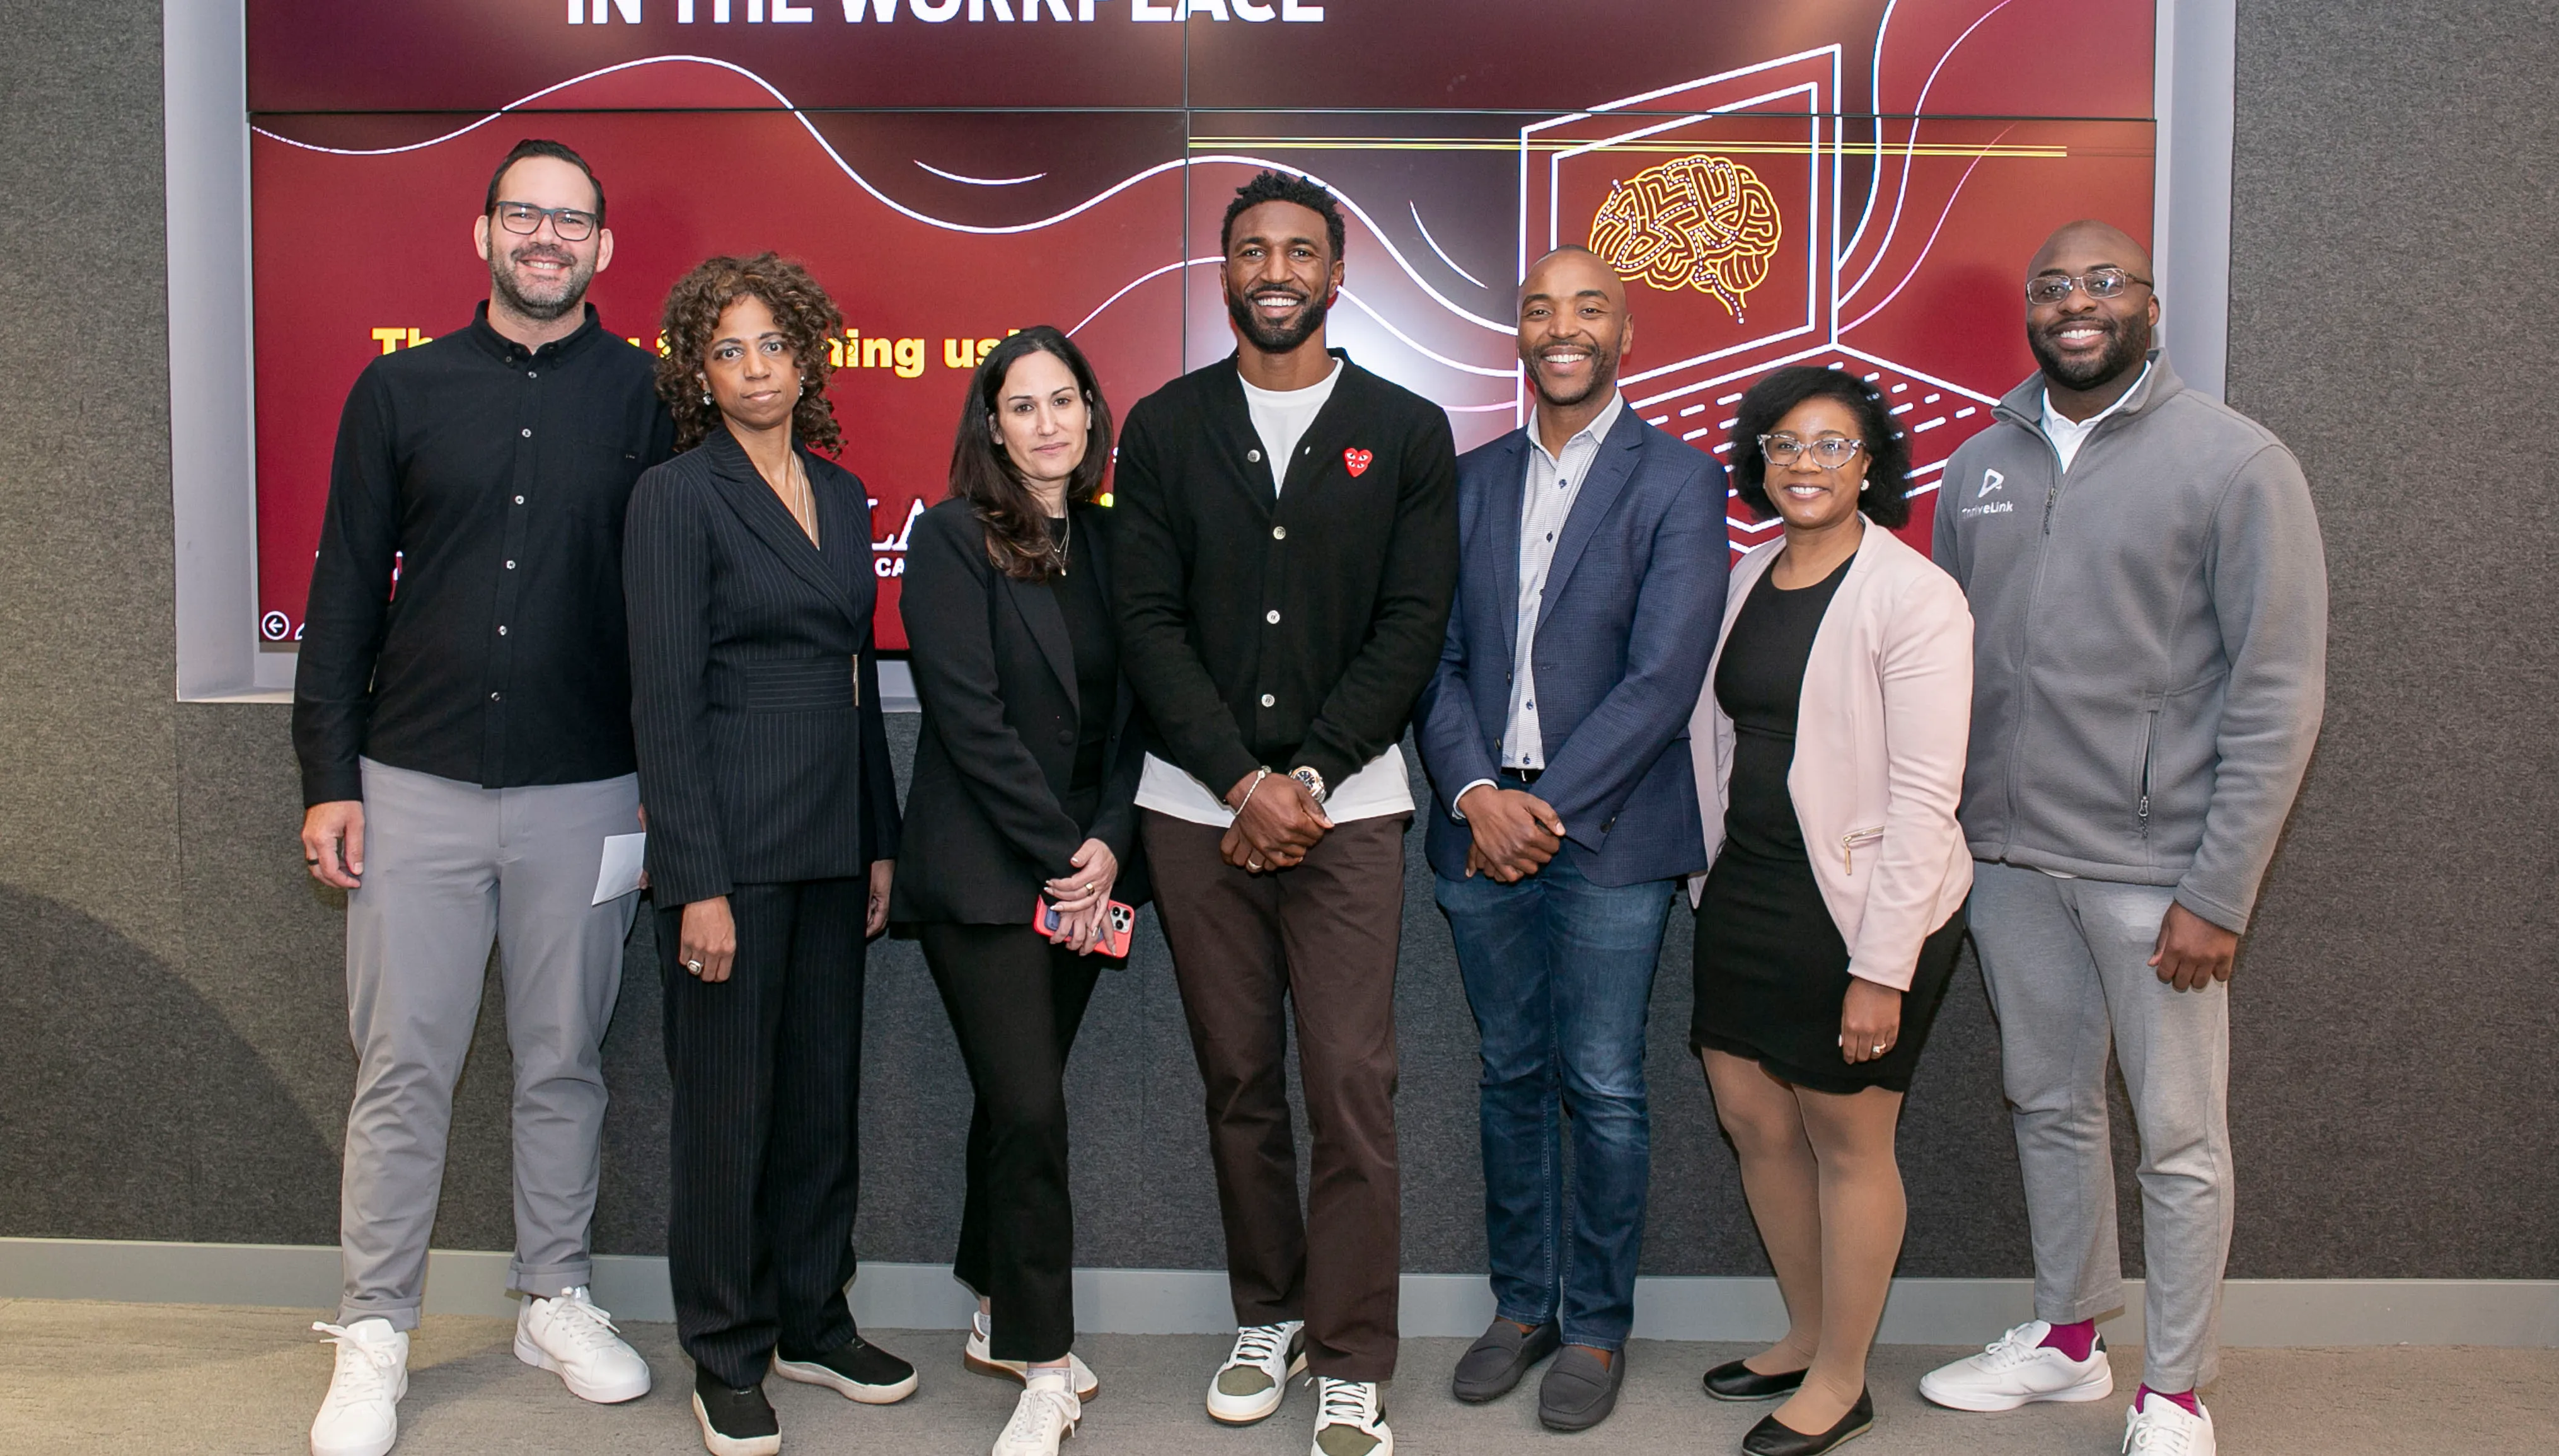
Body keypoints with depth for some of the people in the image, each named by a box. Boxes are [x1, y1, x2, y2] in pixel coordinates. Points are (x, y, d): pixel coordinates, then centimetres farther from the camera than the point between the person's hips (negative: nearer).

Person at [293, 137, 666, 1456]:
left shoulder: (648, 396, 2)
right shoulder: (401, 391, 6)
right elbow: (345, 592, 6)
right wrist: (328, 777, 1)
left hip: (586, 796, 0)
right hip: (415, 788, 1)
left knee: (563, 1064, 11)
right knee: (401, 1072, 5)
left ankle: (556, 1304, 27)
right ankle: (373, 1335, 19)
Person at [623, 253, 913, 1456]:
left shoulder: (841, 494, 12)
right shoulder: (676, 496, -7)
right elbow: (665, 698, -12)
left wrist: (882, 842, 12)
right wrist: (698, 882, -17)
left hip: (833, 841, 6)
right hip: (731, 841, -6)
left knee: (825, 1089, 14)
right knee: (727, 1100, 4)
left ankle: (812, 1323, 30)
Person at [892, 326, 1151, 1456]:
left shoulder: (1108, 543, 10)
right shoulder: (952, 538, -5)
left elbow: (1130, 711, 7)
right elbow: (971, 718, -12)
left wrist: (1110, 844, -6)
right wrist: (1061, 853, -13)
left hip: (1085, 870, 5)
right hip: (982, 872, -5)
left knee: (1018, 1099, 13)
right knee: (1030, 1109, -7)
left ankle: (999, 1317, 29)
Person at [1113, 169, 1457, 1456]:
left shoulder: (1406, 432, 5)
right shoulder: (1164, 427, 7)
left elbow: (1412, 628, -2)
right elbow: (1147, 622, 0)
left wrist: (1305, 782, -11)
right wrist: (1241, 783, -10)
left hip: (1345, 807, -1)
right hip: (1197, 806, 2)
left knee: (1353, 1087, -4)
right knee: (1238, 1080, 10)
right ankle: (1268, 1316, 27)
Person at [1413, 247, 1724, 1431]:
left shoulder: (1677, 480, -3)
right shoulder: (1472, 479, 11)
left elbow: (1664, 676, -11)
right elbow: (1439, 655, 6)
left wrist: (1546, 806, -14)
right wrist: (1476, 792, -9)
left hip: (1610, 832, -4)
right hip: (1482, 824, 4)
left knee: (1603, 1089, 3)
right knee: (1511, 1075, 13)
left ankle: (1597, 1324, 20)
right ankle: (1522, 1302, 29)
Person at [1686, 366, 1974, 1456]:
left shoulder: (1913, 598, -13)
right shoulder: (1749, 578, 9)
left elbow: (1925, 795, -16)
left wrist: (1881, 967, -18)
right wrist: (1713, 884, 10)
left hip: (1855, 903, -7)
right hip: (1745, 889, 7)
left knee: (1847, 1140, 6)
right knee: (1751, 1118, 14)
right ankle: (1807, 1336, 35)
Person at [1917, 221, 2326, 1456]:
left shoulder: (2235, 462, -7)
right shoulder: (1979, 468, 8)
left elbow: (2278, 695, -9)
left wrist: (2217, 893, -13)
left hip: (2151, 868, -4)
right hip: (2007, 856, 5)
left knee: (2180, 1141, 5)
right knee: (2048, 1106, 17)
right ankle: (2066, 1339, 34)